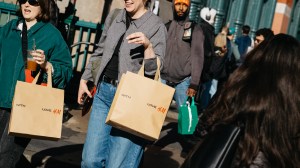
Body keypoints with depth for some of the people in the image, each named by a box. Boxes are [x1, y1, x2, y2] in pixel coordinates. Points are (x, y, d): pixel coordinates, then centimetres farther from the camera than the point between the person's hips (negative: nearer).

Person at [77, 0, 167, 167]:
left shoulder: (157, 26, -7)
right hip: (104, 92, 6)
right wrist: (84, 79, 24)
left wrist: (148, 46, -28)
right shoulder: (114, 17, 11)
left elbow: (154, 70, -12)